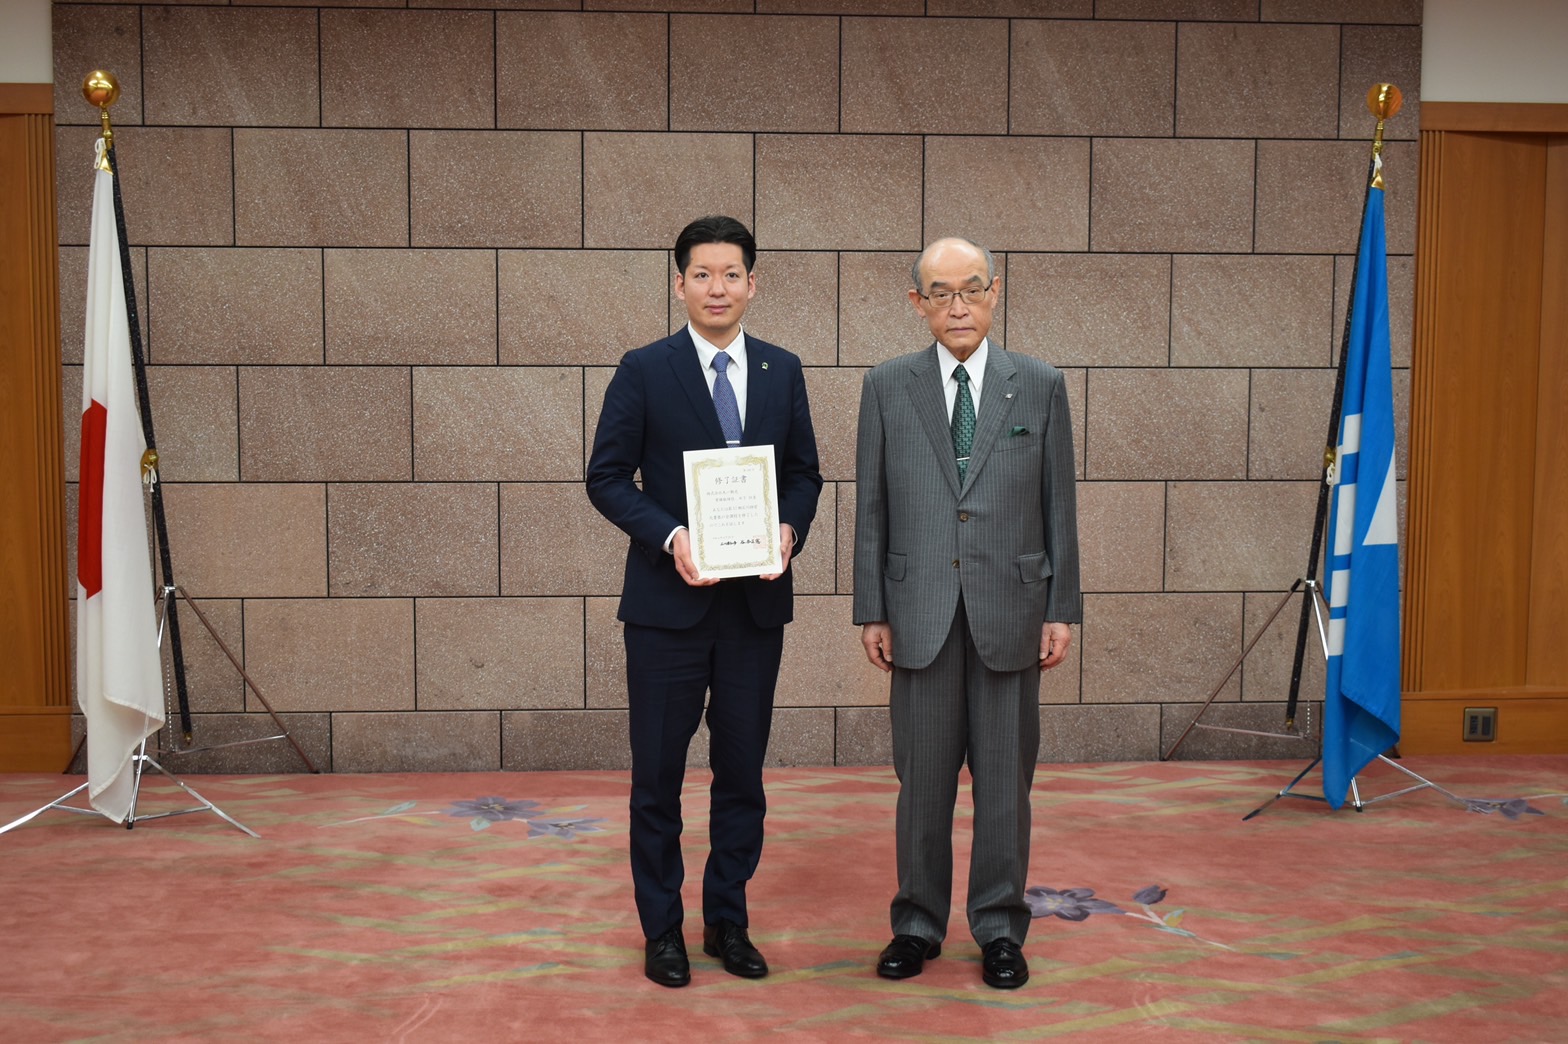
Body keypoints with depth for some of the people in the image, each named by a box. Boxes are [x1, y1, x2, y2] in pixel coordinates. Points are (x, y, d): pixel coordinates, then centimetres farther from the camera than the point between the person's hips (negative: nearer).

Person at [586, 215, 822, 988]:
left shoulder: (782, 371, 7)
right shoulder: (643, 371, -3)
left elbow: (803, 473, 11)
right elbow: (607, 478, -4)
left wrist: (791, 530, -10)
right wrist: (671, 538, -18)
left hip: (757, 601, 3)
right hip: (668, 602, -3)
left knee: (742, 771, 12)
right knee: (658, 773, 6)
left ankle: (728, 922, 27)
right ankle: (662, 930, 22)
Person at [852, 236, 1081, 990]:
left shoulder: (1040, 386, 3)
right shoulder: (887, 387, 4)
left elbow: (1059, 506, 4)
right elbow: (871, 509, 4)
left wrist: (1063, 610, 0)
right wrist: (871, 611, 0)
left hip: (1010, 612, 0)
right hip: (921, 614, 0)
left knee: (1005, 780, 8)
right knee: (922, 779, 9)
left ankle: (999, 927, 24)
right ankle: (918, 923, 25)